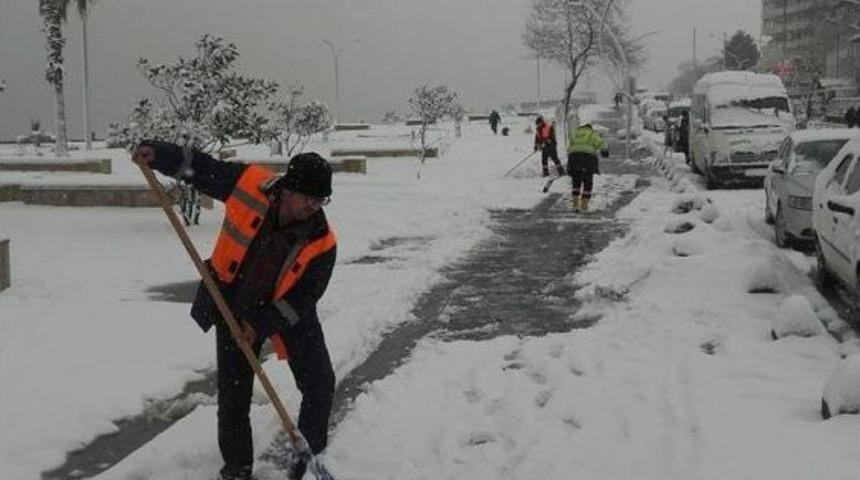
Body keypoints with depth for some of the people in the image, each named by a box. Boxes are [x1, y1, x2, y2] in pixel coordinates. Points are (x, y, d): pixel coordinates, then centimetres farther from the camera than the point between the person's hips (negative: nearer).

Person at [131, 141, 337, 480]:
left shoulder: (322, 242, -24)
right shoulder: (250, 184, -23)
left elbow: (304, 296, -19)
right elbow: (199, 168, -11)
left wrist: (263, 324, -24)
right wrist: (158, 153, -23)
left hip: (290, 312, 0)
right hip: (234, 307, 0)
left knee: (320, 385, -4)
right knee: (233, 395, 5)